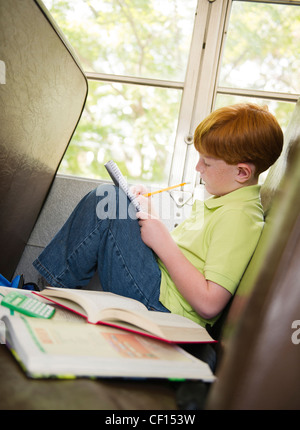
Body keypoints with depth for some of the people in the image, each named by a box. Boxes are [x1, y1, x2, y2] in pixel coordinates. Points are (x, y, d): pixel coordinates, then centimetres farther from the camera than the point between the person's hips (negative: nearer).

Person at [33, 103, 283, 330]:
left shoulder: (239, 218, -19)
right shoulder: (221, 201, 12)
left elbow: (209, 304, -25)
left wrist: (164, 243, -21)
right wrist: (151, 215, 6)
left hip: (163, 308, -10)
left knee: (107, 201, -17)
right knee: (106, 200, 11)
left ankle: (53, 292, 0)